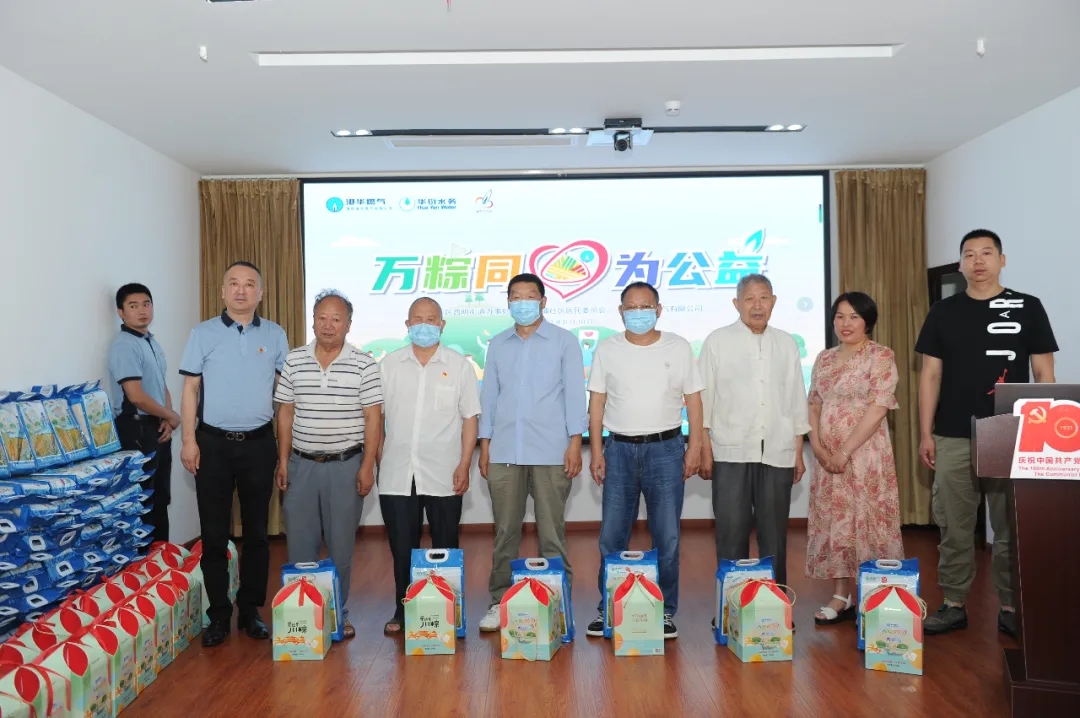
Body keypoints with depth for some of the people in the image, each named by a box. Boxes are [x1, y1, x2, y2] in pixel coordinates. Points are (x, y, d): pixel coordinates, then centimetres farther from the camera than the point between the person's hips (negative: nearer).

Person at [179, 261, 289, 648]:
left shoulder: (275, 335, 5)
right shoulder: (203, 333, 2)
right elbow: (190, 388, 1)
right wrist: (189, 440, -6)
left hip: (259, 442, 1)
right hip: (214, 442, -1)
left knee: (257, 532, 8)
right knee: (214, 533, 4)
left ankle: (250, 611, 21)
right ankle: (218, 615, 17)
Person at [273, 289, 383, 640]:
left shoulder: (364, 365, -4)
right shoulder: (294, 361, 4)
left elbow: (373, 418, -4)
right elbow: (286, 413, 8)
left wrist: (367, 465, -8)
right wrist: (282, 460, 3)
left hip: (345, 465, -2)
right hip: (301, 464, 2)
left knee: (341, 544, 7)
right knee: (299, 543, 7)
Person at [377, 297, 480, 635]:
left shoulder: (459, 366, 2)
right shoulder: (389, 364, 7)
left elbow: (470, 418, 1)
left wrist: (464, 465, -6)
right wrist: (375, 462, 3)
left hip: (443, 475, -1)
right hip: (396, 475, 1)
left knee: (445, 547, 8)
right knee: (401, 547, 7)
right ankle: (402, 611, 22)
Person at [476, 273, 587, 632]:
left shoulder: (564, 341, 4)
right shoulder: (497, 344, 13)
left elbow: (574, 394, 0)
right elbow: (489, 395, 13)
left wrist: (575, 443, -7)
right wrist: (484, 445, 8)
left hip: (551, 453, -3)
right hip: (504, 453, 3)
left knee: (551, 531, 2)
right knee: (504, 532, 7)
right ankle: (500, 601, 18)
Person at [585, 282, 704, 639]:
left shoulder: (679, 347, 3)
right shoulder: (607, 349, 4)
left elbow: (693, 399, 5)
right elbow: (596, 402, 4)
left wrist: (695, 446, -2)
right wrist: (596, 451, -1)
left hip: (665, 449, -1)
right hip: (619, 449, 1)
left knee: (667, 536, 4)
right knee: (611, 535, 5)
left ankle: (665, 611, 18)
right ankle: (607, 609, 19)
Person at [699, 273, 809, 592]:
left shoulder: (786, 344, 11)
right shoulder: (718, 341, 2)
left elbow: (796, 400, 14)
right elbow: (704, 397, 1)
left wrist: (799, 452, 11)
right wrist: (705, 449, -3)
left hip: (777, 454, 3)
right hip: (731, 453, -2)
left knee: (774, 536, 9)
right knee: (731, 534, 1)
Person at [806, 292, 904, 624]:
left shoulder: (881, 356, -4)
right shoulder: (824, 358, 13)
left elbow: (877, 408, -13)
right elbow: (813, 405, 11)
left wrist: (845, 451, -15)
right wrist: (817, 446, -5)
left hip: (865, 455, -5)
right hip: (827, 456, 5)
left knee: (867, 522, -1)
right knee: (834, 523, 8)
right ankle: (840, 598, 17)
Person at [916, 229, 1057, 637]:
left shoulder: (1028, 309, 4)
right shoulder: (943, 312, 7)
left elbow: (1043, 374, 3)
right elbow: (930, 375, 7)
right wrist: (926, 433, 2)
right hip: (953, 438, 1)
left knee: (1012, 528, 6)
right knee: (954, 528, 6)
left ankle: (1011, 608, 19)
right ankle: (953, 605, 17)